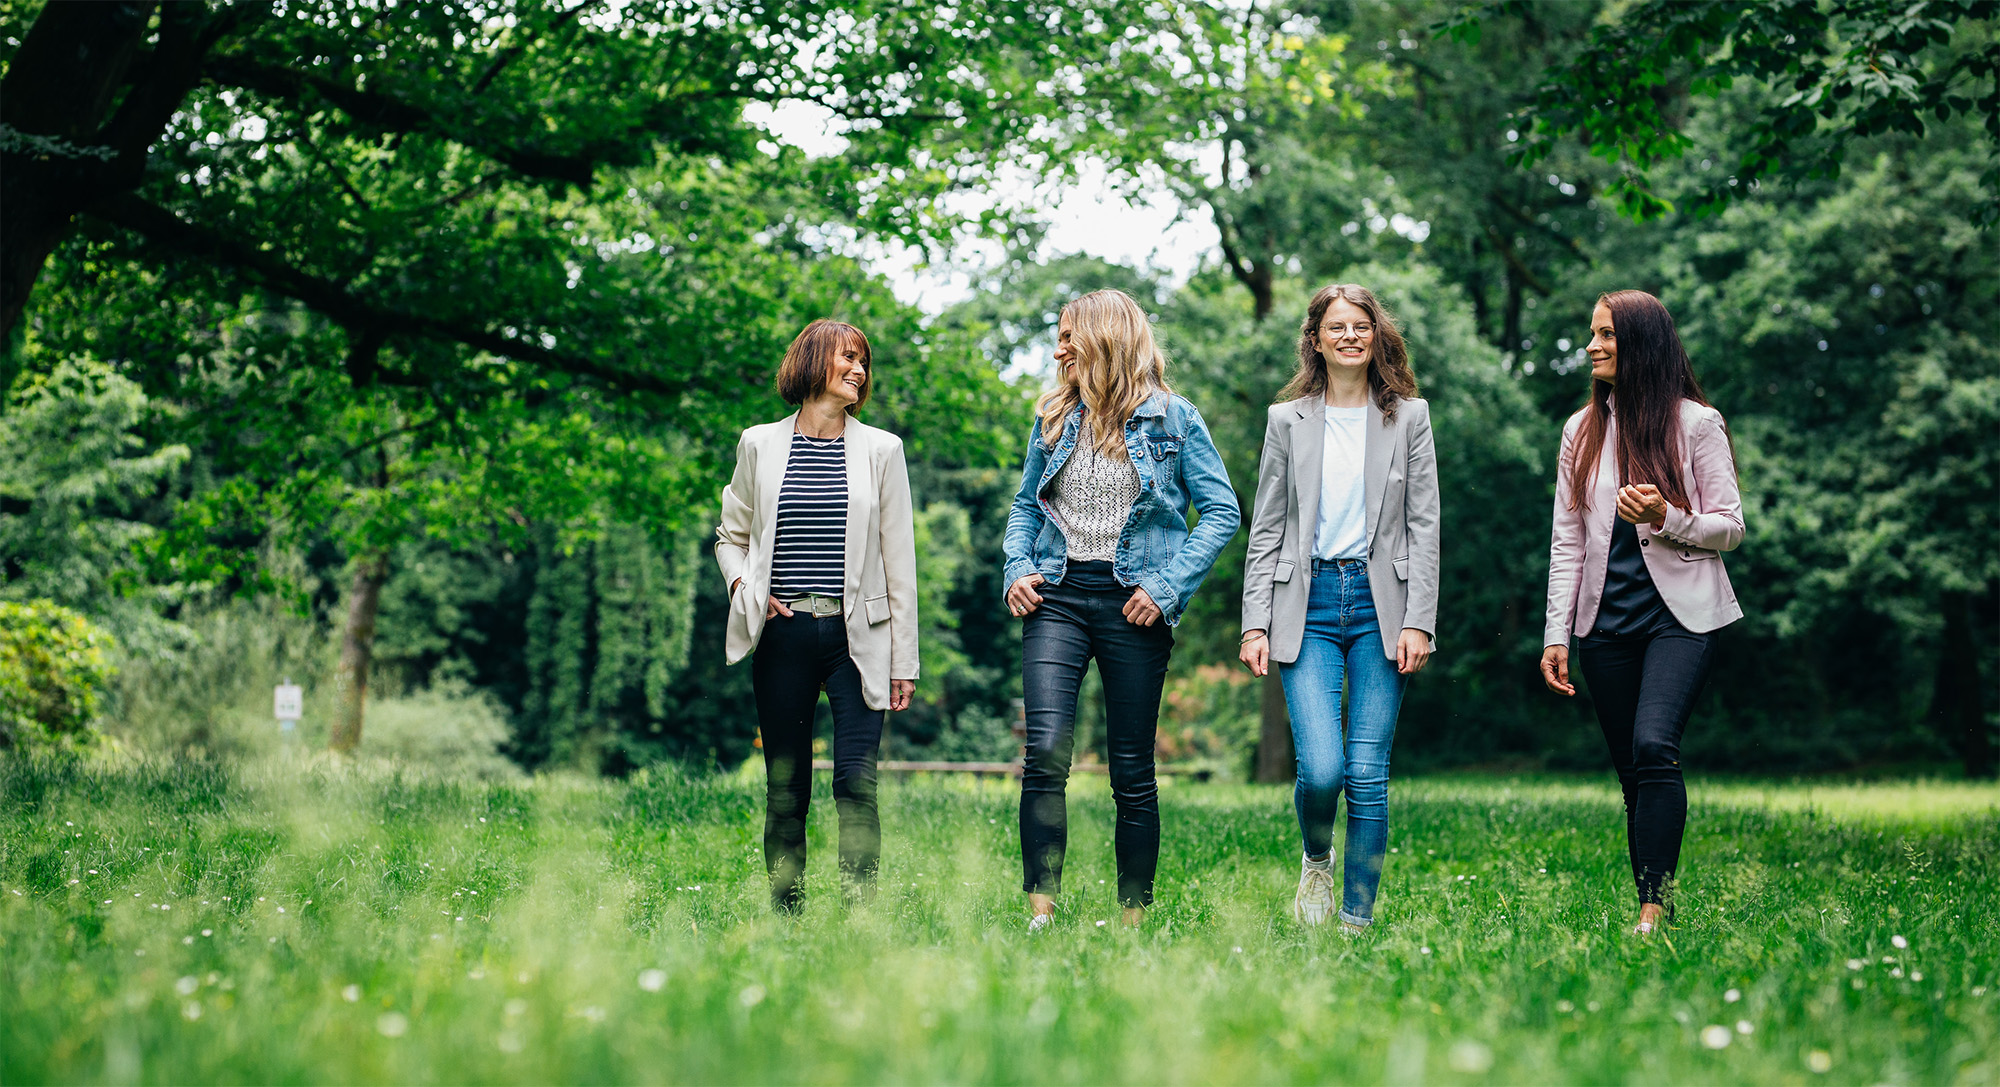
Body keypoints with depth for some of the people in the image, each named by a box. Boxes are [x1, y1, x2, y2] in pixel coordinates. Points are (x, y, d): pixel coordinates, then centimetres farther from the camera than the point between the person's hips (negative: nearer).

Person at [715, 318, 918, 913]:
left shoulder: (880, 449, 8)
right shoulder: (760, 445, 9)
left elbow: (899, 558, 7)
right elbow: (730, 535, 20)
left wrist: (904, 660, 3)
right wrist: (744, 588, -2)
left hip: (857, 638, -1)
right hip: (783, 637, 1)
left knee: (856, 779, -11)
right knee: (785, 789, 4)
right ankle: (785, 915, 12)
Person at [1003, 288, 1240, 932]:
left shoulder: (1171, 418, 1)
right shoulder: (1053, 419, 13)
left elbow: (1221, 512, -1)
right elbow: (1025, 507, 22)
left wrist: (1168, 586, -10)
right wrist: (1018, 569, 3)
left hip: (1130, 603, -2)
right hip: (1056, 598, 3)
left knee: (1132, 770, 3)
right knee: (1045, 753, -14)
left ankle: (1134, 921, 12)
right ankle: (1040, 914, -13)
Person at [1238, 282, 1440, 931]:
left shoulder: (1409, 417, 8)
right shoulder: (1287, 420, 9)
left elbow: (1424, 527, 4)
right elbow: (1265, 531, 8)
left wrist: (1417, 622, -6)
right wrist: (1256, 625, 0)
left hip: (1380, 603, 0)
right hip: (1308, 605, 0)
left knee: (1369, 774, -3)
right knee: (1321, 768, -14)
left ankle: (1358, 917, 10)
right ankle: (1316, 859, 19)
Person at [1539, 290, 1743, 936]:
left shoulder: (1696, 423, 0)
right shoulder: (1582, 432, 12)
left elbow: (1730, 529, 0)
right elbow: (1566, 540, 11)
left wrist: (1666, 518, -19)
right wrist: (1555, 633, 4)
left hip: (1681, 614, -4)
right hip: (1606, 619, 4)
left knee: (1654, 745, -22)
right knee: (1632, 772, 3)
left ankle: (1655, 906, -21)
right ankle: (1654, 910, 8)